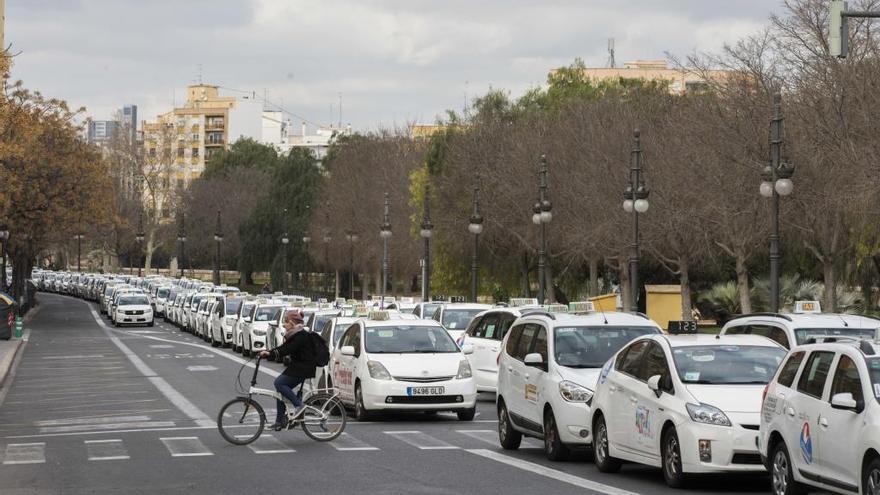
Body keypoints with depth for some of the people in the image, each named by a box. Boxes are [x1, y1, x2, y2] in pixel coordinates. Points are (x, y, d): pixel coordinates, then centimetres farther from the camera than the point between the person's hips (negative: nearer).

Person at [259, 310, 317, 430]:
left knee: (279, 383, -18)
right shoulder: (294, 335, 15)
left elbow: (288, 349, -25)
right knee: (281, 388, 5)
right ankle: (280, 421, 8)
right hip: (297, 367, 10)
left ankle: (298, 404, -13)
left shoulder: (301, 336, -16)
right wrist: (268, 352, 0)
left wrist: (270, 354, -29)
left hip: (304, 368, -10)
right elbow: (283, 347, 12)